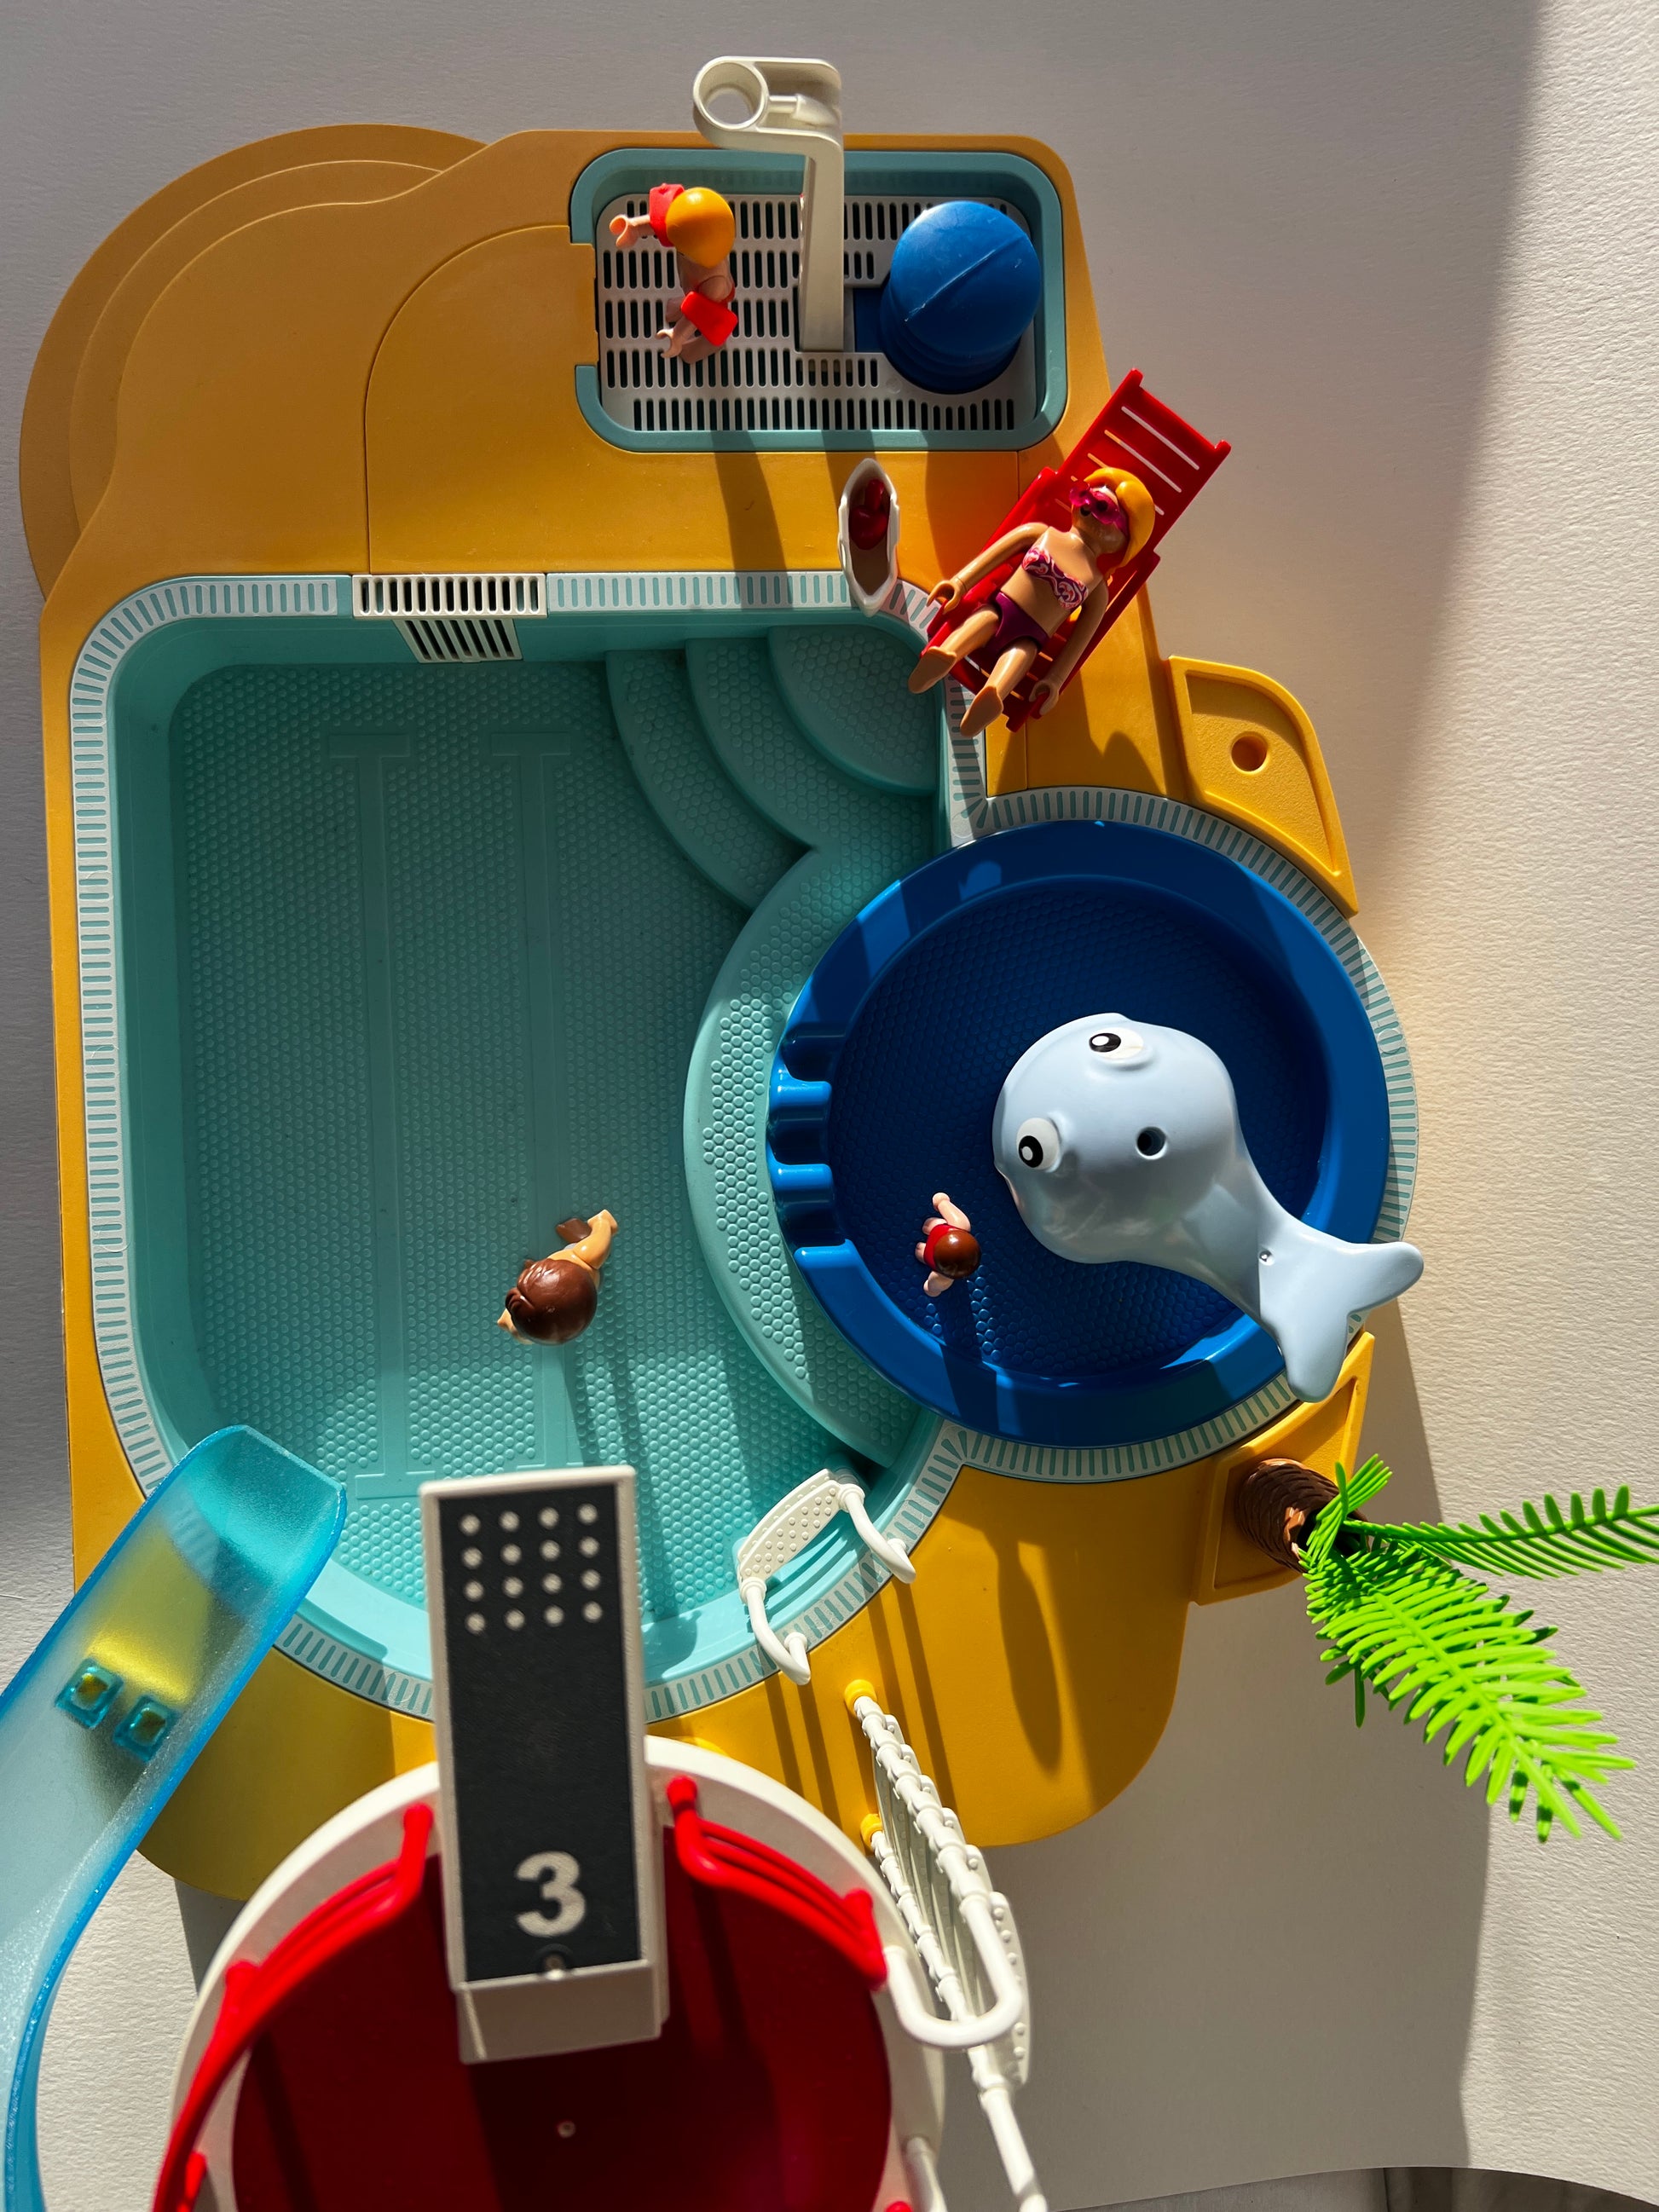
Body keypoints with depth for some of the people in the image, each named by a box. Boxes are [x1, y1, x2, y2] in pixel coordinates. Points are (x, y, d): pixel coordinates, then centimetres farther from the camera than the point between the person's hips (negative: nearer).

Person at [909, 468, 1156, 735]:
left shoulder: (1098, 585, 11)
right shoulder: (1041, 533, 15)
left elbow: (1079, 640, 4)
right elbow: (992, 556, 11)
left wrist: (1054, 680, -6)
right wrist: (959, 583, -3)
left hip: (1028, 638, -2)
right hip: (998, 609, 2)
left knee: (1023, 652, -32)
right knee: (984, 619, -29)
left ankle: (994, 694, -63)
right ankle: (946, 654, -59)